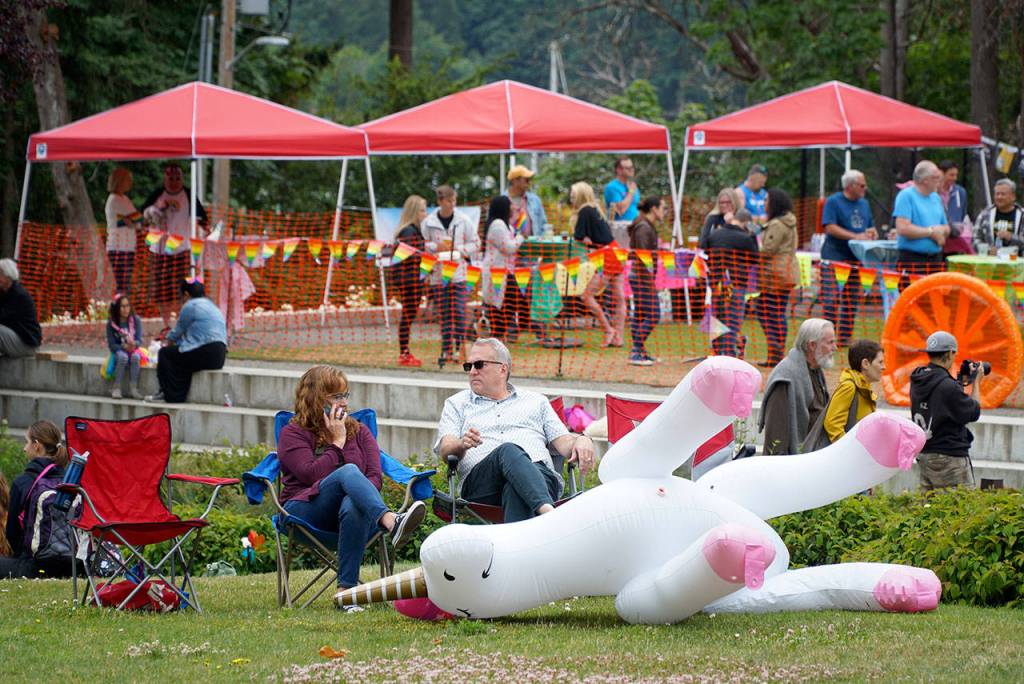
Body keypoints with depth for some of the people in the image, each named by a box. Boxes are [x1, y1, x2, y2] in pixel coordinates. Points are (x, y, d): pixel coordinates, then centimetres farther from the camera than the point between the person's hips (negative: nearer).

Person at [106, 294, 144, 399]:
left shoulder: (135, 320, -3)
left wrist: (134, 344, -31)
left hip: (133, 350, 1)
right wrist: (124, 347, -26)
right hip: (118, 351, -1)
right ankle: (116, 388, -32)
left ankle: (133, 388, -32)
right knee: (123, 357, -36)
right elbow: (111, 345, -8)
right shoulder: (111, 323, -6)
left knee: (135, 356, -34)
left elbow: (139, 340, -7)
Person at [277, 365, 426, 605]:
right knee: (348, 471, -33)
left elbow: (374, 476, 9)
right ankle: (392, 522, -62)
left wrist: (360, 493, -12)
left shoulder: (359, 431, 23)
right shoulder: (292, 434, 11)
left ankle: (346, 588, -46)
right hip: (303, 511, -3)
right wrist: (337, 443, 0)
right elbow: (312, 474, -7)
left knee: (353, 507, -38)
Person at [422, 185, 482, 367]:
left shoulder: (463, 221, 0)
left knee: (459, 311, -8)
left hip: (459, 273, -1)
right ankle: (446, 350, 8)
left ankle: (459, 348, -3)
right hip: (438, 274, 1)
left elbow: (475, 243, 6)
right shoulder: (429, 223, 0)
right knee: (445, 313, 4)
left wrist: (458, 249, -11)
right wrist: (436, 247, -14)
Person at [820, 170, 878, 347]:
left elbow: (871, 227, 25)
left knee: (851, 302, 6)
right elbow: (830, 227, -15)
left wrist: (872, 233, -1)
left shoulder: (864, 204, 17)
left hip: (856, 258, 7)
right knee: (832, 300, -11)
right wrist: (855, 236, -22)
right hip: (834, 258, -7)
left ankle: (844, 339, 11)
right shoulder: (833, 202, -4)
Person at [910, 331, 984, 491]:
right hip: (949, 458, -9)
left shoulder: (917, 382, 5)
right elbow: (973, 413, -9)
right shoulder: (947, 386, -20)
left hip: (924, 456, 9)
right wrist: (976, 382, 4)